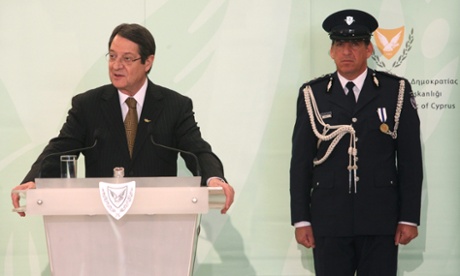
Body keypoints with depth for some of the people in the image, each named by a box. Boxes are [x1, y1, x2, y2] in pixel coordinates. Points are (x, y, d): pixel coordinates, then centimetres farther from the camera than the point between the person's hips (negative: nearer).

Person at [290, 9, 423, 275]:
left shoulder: (396, 91, 3)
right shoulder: (313, 94, 4)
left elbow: (410, 160, 3)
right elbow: (301, 161, 5)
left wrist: (410, 218, -1)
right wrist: (301, 220, 0)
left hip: (381, 221, 0)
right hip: (329, 220, 0)